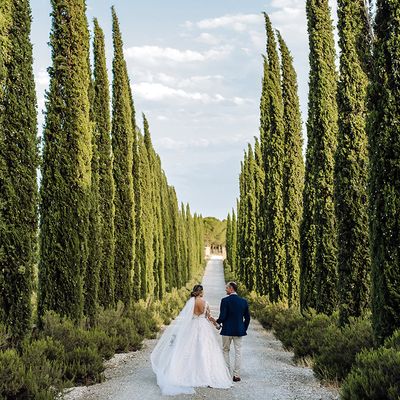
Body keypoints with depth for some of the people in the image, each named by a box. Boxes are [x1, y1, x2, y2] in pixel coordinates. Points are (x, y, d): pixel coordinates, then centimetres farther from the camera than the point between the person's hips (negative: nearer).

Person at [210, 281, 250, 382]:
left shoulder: (225, 301, -12)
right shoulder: (243, 301, 2)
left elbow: (222, 317, -15)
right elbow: (247, 318, 6)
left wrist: (216, 321, 5)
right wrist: (244, 329, 17)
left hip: (227, 330, -3)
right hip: (239, 331, 3)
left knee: (225, 350, 12)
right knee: (238, 352, 7)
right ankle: (236, 375, 8)